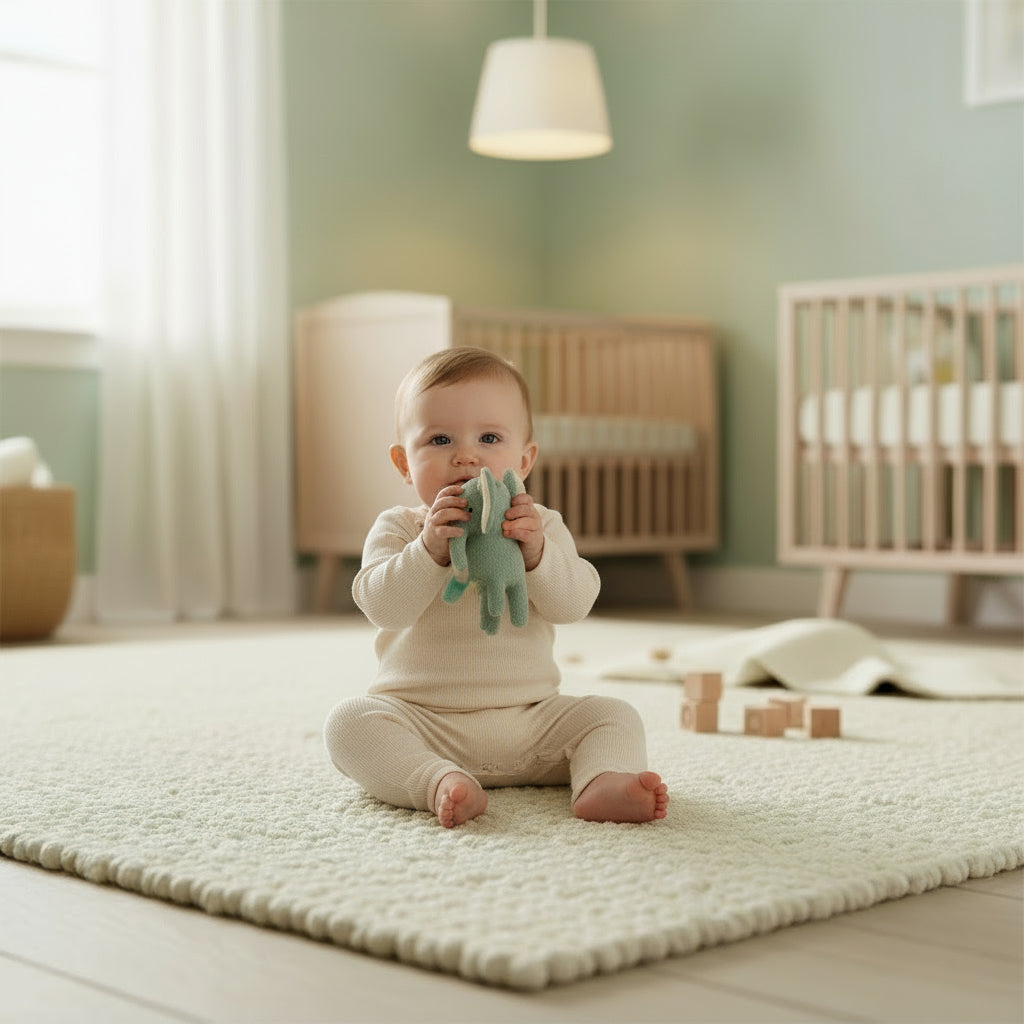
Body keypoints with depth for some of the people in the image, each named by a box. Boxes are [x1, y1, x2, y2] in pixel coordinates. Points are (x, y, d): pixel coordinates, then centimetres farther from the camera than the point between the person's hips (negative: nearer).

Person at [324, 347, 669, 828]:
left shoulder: (541, 526, 6)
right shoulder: (398, 529, 1)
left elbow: (575, 602, -7)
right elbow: (382, 607, -15)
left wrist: (535, 552, -25)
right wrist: (429, 549, -28)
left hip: (531, 722, 2)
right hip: (422, 722, -2)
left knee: (615, 716, -13)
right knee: (350, 721, -27)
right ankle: (440, 783, -43)